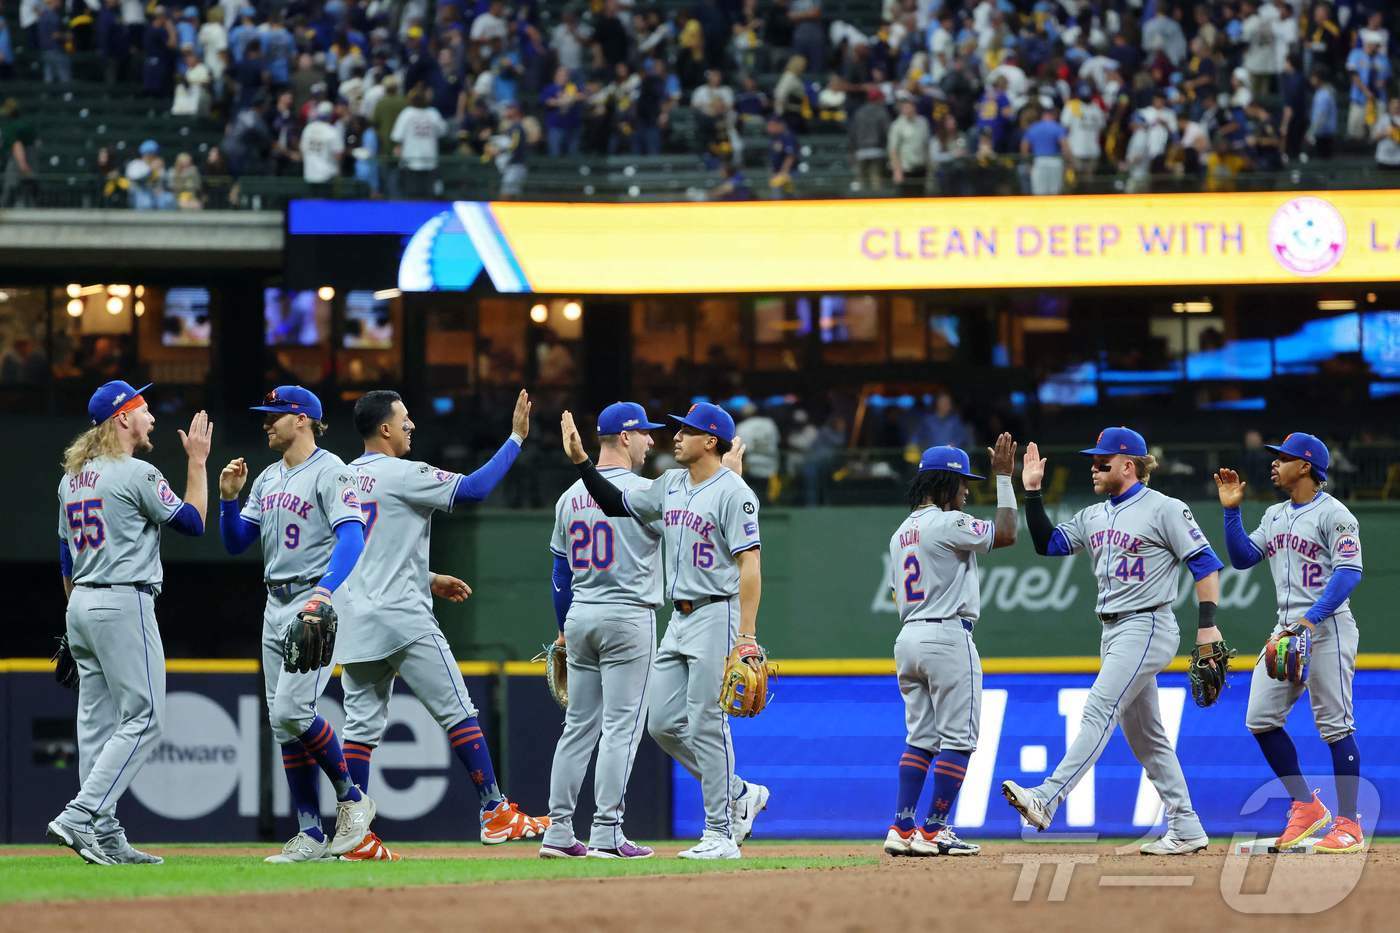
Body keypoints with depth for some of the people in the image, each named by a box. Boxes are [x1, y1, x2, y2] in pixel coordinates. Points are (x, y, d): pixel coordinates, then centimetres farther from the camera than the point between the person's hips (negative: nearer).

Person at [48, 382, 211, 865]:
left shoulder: (72, 477, 14)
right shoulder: (136, 473, -11)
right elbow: (193, 522, -4)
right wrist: (197, 462, 4)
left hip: (80, 607, 9)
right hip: (124, 605, -9)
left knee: (97, 723, 7)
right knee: (143, 719, -7)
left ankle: (105, 839, 6)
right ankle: (79, 817, -18)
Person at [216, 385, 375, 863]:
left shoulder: (330, 472, -9)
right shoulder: (268, 479, 17)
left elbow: (352, 537, -22)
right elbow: (235, 542, 18)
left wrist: (324, 594, -36)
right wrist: (229, 497, 0)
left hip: (319, 602, -9)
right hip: (276, 607, 9)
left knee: (291, 711, -20)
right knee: (283, 724, 5)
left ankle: (351, 798, -2)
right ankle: (311, 836, 7)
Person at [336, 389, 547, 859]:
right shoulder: (403, 475, -9)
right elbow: (474, 488, -16)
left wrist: (426, 578, 26)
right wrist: (516, 437, -8)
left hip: (354, 622, 7)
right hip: (402, 619, -7)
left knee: (362, 725, 5)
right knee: (458, 713, -1)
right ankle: (495, 814, -1)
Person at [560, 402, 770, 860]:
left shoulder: (733, 493, -13)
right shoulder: (671, 484, 13)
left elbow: (750, 565, -18)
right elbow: (617, 504, 22)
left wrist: (746, 634, -24)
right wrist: (580, 459, 12)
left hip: (717, 616, -9)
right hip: (679, 620, 9)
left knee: (706, 725, -9)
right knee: (664, 724, 7)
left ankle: (721, 834, -3)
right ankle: (741, 796, 21)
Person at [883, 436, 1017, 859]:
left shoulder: (901, 532, 15)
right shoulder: (948, 523, -11)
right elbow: (1005, 535, -13)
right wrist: (1004, 477, -7)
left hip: (908, 637, 9)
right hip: (948, 637, -9)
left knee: (920, 738, 11)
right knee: (958, 738, -3)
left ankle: (902, 828, 3)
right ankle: (934, 830, -6)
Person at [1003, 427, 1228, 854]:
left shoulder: (1164, 510, -8)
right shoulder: (1094, 516, 15)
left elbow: (1205, 563, -10)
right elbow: (1048, 544, 16)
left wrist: (1207, 624, -18)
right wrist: (1032, 492, 7)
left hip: (1147, 628, -9)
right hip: (1114, 632, 9)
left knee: (1099, 711, -20)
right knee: (1143, 735, 9)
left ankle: (1046, 801, -31)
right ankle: (1186, 830, 13)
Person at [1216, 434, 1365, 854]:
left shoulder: (1333, 514, -9)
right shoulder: (1274, 516, 17)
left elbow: (1349, 571, -17)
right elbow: (1242, 557, 17)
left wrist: (1311, 619, -25)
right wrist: (1231, 510, 6)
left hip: (1326, 627, -8)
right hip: (1287, 629, 8)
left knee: (1335, 725, -7)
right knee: (1261, 719, 2)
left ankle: (1349, 825, -3)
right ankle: (1305, 807, 11)